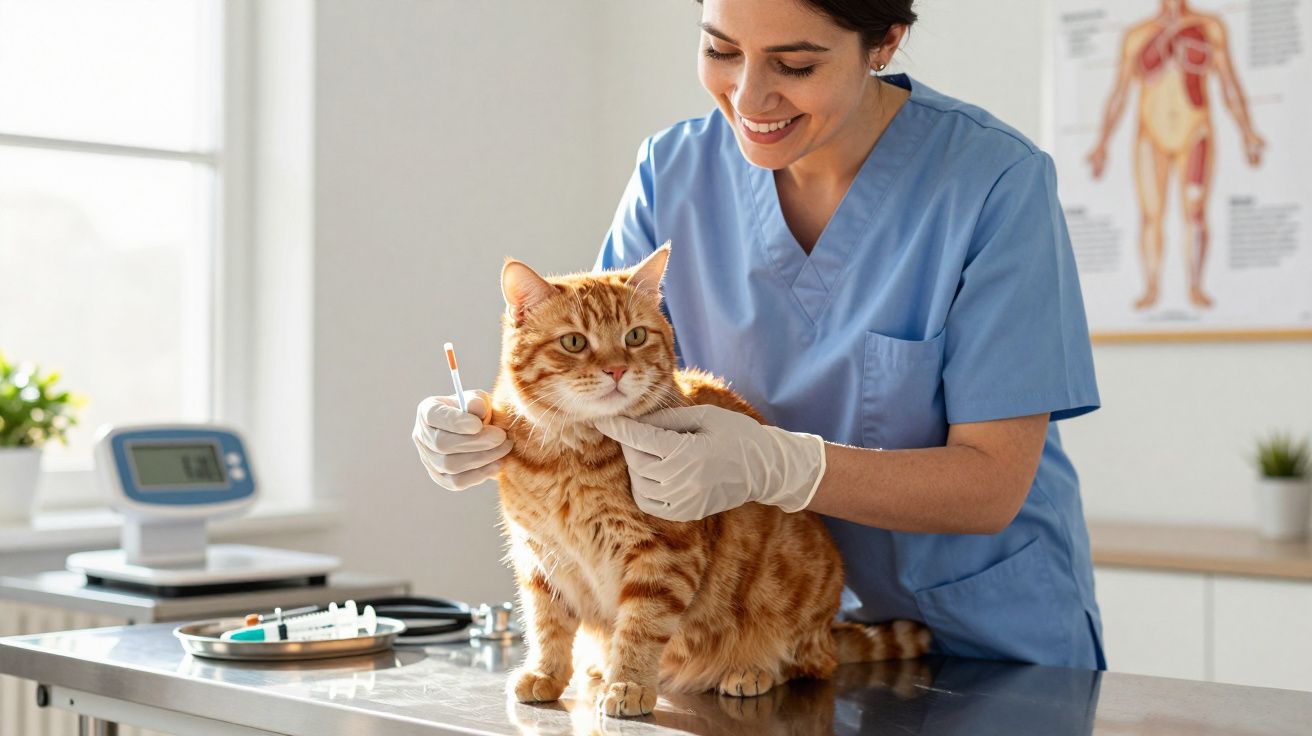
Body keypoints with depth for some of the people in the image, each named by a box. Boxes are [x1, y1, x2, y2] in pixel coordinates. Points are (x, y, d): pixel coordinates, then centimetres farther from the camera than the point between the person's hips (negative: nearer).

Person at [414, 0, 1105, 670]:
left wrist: (771, 467, -31)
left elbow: (992, 482, -17)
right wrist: (492, 428, -21)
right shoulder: (676, 169, -2)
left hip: (986, 643, -3)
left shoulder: (995, 178, -16)